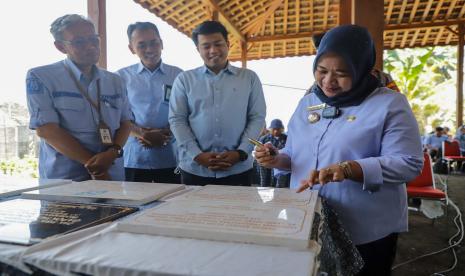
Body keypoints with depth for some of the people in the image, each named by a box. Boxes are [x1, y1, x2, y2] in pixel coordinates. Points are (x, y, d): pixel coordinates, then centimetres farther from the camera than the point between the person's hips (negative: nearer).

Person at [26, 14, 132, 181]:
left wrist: (113, 152, -13)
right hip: (63, 179, -3)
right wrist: (92, 164, -15)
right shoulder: (40, 78, -3)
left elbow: (125, 123, 7)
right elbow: (45, 129, -11)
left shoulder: (115, 81, 10)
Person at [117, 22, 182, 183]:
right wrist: (140, 133, -15)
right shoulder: (122, 77, 6)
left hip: (170, 159, 0)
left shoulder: (178, 76, 5)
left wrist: (166, 135, -15)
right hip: (134, 158, 0)